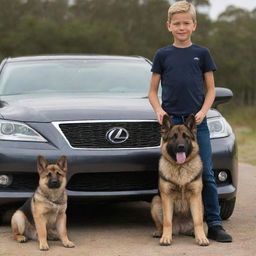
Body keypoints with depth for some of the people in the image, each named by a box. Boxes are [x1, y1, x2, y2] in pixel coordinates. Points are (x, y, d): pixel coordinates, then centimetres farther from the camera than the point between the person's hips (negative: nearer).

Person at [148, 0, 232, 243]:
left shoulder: (202, 54, 7)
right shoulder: (162, 55, 7)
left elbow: (210, 89, 10)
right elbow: (153, 91, 11)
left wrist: (203, 111, -7)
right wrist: (158, 110, -8)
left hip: (198, 123, 0)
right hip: (171, 121, 0)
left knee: (206, 174, -3)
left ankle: (214, 224, -1)